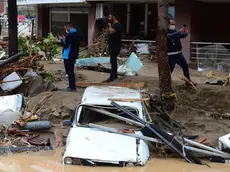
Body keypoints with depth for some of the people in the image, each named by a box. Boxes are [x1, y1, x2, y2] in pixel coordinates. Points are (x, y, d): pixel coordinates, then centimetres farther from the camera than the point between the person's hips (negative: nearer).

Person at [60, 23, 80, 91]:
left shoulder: (70, 35, -18)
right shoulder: (76, 34, 11)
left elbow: (65, 45, -18)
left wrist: (62, 40, -3)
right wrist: (65, 39, 14)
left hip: (68, 56, -9)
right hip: (73, 56, 9)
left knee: (69, 72, -4)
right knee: (71, 71, 17)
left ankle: (72, 86, -3)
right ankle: (72, 86, 22)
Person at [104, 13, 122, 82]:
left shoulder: (117, 25, -15)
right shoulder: (113, 24, 17)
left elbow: (111, 32, -29)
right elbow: (110, 32, 18)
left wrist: (109, 25, -15)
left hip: (115, 46, -11)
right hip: (113, 46, 11)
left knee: (113, 61, -13)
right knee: (113, 60, 14)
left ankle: (112, 77, -15)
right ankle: (114, 75, 20)